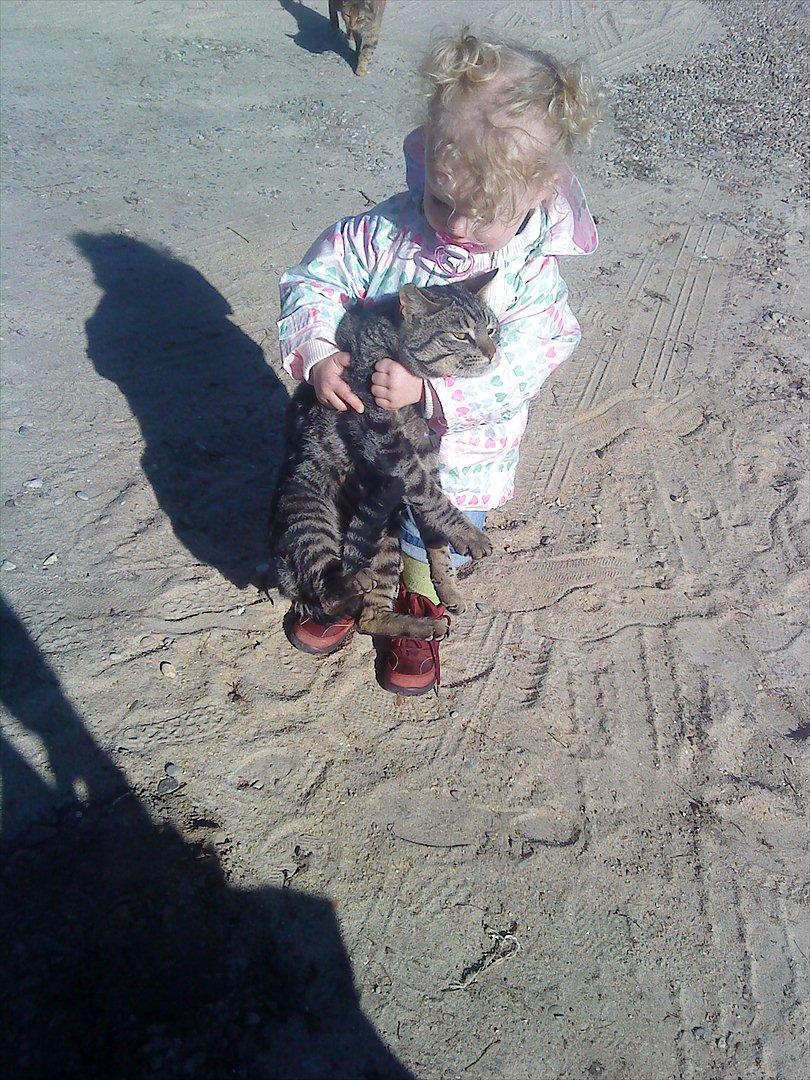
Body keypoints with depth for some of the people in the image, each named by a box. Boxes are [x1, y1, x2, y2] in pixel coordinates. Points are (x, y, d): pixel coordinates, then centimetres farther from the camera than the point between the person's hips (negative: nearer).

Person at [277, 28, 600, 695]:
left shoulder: (532, 278, -23)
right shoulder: (385, 232, -19)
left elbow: (513, 377, -28)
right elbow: (313, 280, -11)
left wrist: (428, 393, -41)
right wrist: (317, 355, -28)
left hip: (454, 458, -1)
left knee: (432, 545, 23)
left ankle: (418, 609, 57)